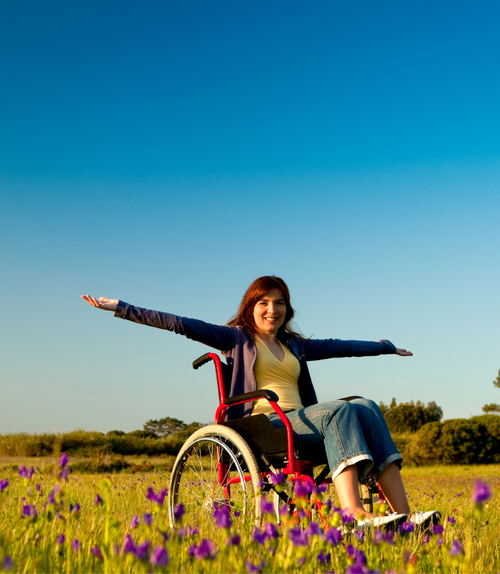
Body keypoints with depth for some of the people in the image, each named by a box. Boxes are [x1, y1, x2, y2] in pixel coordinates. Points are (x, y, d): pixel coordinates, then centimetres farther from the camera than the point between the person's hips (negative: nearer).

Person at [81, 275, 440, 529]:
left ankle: (403, 515, -30)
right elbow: (183, 325, 3)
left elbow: (340, 346, 35)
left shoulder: (294, 345, 27)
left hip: (299, 423, 6)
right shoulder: (237, 338, 11)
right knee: (340, 411, -29)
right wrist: (121, 308, -5)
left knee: (367, 408, -20)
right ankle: (355, 515, -45)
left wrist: (386, 347, 42)